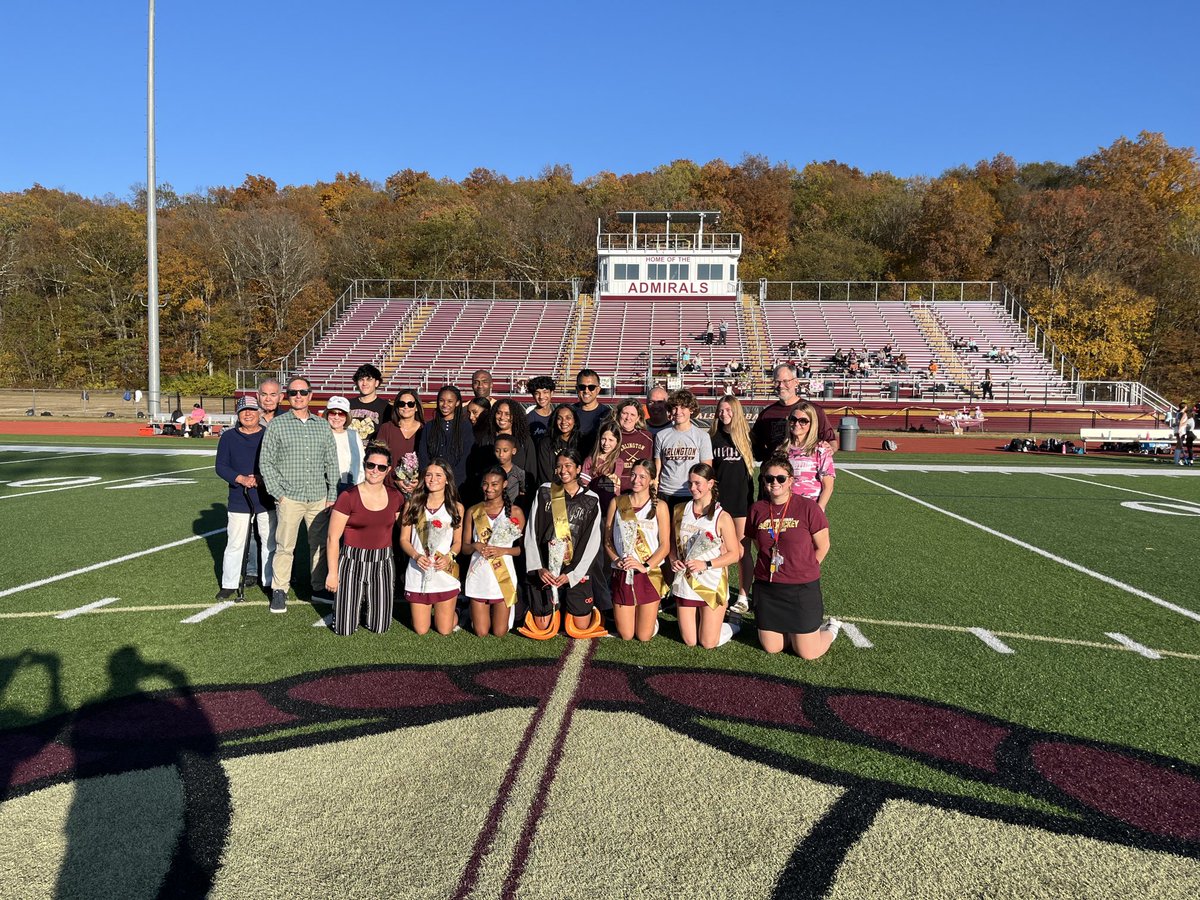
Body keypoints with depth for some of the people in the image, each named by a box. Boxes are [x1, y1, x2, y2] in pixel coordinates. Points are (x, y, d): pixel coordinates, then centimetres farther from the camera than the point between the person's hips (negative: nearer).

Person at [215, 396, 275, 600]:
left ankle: (271, 582, 20)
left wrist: (263, 478, -16)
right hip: (239, 501, 0)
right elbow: (221, 466, 0)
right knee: (234, 544, 5)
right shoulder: (228, 437, 3)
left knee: (270, 543, 8)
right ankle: (229, 584, 18)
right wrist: (241, 479, -16)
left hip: (267, 499, 0)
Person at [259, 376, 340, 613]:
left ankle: (319, 587, 22)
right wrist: (278, 493, -6)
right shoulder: (277, 424, 1)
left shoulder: (323, 425, 10)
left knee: (320, 544, 9)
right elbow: (266, 462, 0)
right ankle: (279, 591, 12)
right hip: (289, 497, -3)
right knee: (285, 546, -1)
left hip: (319, 498, 3)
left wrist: (332, 494, 6)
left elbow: (332, 462, 12)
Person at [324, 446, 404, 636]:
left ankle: (370, 601, 37)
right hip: (352, 563, -3)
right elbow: (333, 538, -9)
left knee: (379, 628, 6)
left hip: (383, 563, 3)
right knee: (345, 629, 2)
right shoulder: (348, 497, -10)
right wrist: (332, 573, -10)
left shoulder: (396, 497, 2)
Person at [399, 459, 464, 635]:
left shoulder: (456, 508, 4)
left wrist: (449, 557, -13)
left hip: (445, 573, 0)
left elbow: (457, 542, 7)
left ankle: (444, 611, 38)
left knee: (444, 630, 4)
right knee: (421, 630, 7)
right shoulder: (412, 505, 3)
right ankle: (429, 610, 41)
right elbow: (404, 539, 3)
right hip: (418, 574, 0)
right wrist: (416, 556, -15)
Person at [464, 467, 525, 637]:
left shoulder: (515, 512, -2)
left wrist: (503, 550, -17)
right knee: (481, 633, 5)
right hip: (478, 575, 1)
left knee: (499, 633, 6)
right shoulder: (473, 511, 3)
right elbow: (465, 546, 7)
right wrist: (476, 546, -14)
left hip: (503, 576, -1)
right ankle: (475, 612, 37)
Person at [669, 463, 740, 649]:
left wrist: (706, 565, -19)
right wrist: (673, 560, -8)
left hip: (712, 585, -4)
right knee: (689, 642, 8)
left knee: (708, 643, 1)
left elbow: (734, 554, -9)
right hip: (685, 583, 4)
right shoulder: (681, 511, 3)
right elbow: (673, 543, 12)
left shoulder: (722, 517, -10)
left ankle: (731, 626, 30)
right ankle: (699, 619, 38)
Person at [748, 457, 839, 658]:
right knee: (771, 648, 9)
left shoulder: (808, 508, -11)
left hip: (802, 588, -3)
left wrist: (803, 570, 6)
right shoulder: (757, 509, 0)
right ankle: (789, 627, 38)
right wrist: (774, 569, 9)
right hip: (766, 587, 4)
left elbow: (822, 546, -2)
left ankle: (830, 629, 32)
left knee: (808, 653, 2)